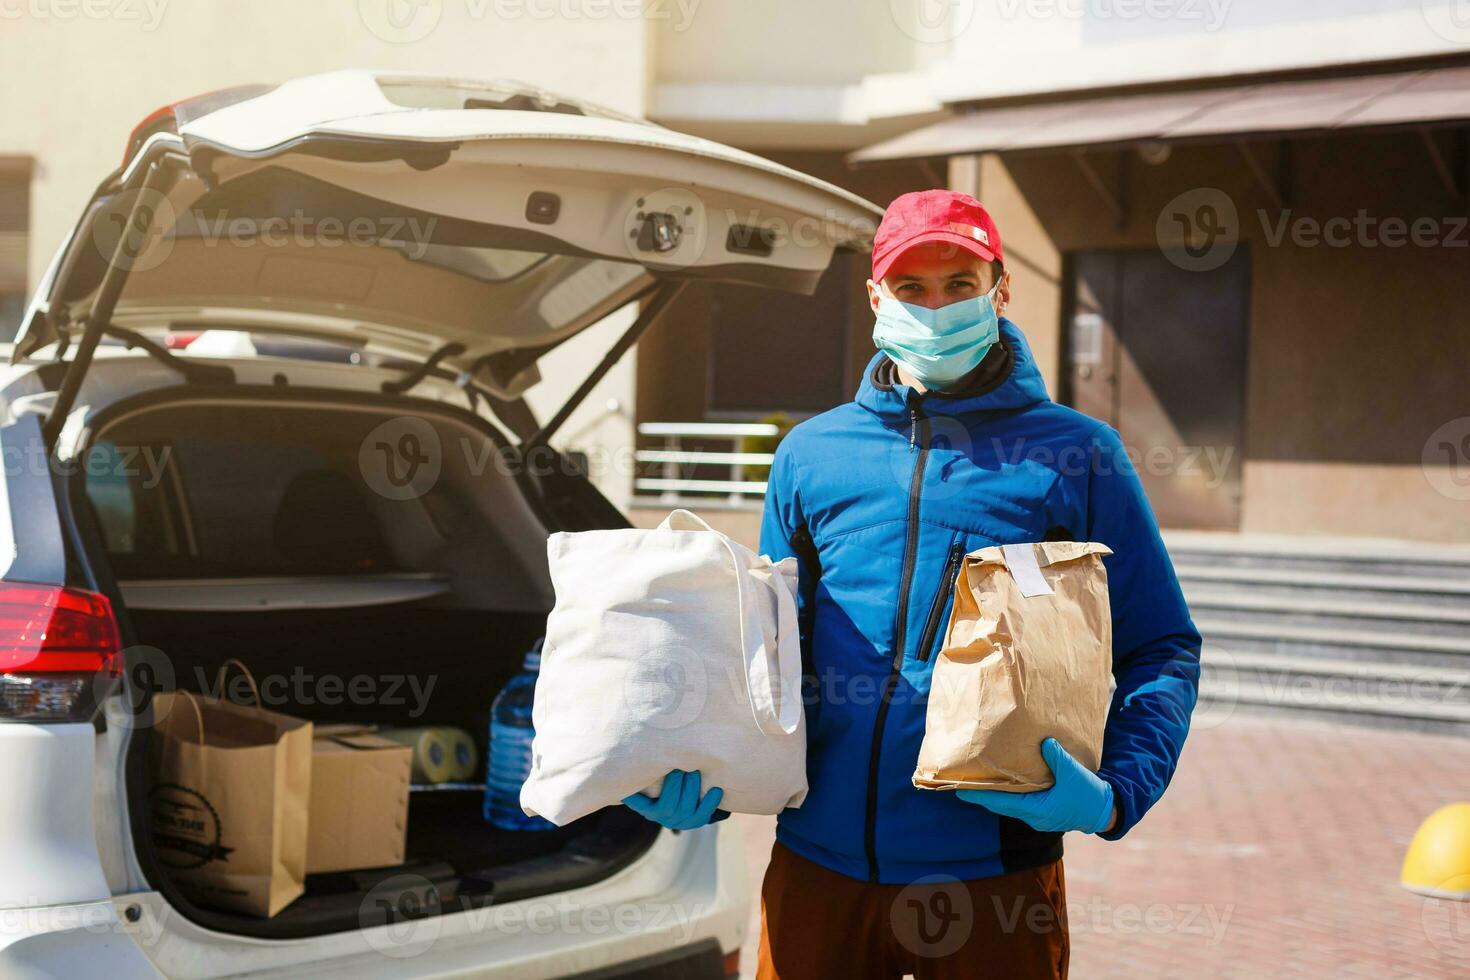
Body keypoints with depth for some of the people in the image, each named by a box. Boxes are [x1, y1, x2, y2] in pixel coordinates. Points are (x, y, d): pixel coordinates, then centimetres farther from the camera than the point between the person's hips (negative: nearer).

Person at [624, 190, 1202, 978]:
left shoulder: (1077, 455, 1)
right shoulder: (810, 453, 10)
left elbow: (1163, 652, 2)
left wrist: (1114, 796, -14)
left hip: (995, 879, -2)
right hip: (816, 865, 3)